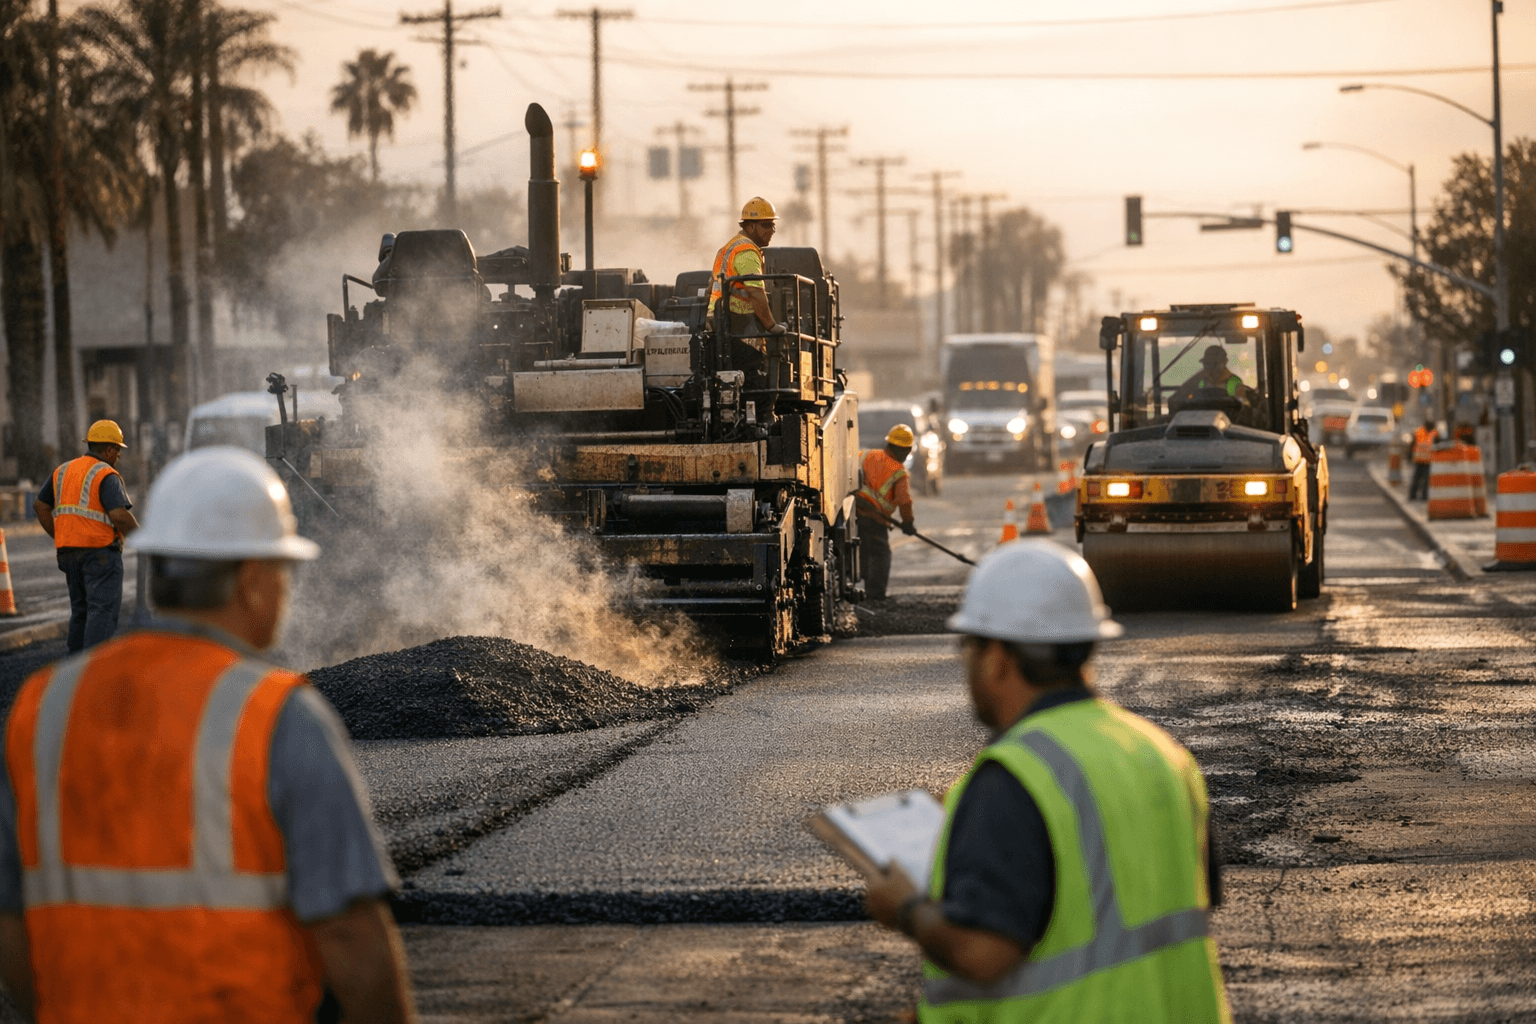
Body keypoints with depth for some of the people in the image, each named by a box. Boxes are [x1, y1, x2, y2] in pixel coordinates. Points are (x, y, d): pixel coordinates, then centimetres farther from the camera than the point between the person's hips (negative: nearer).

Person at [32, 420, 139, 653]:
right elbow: (120, 515, -20)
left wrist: (58, 538, 18)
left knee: (81, 609, 16)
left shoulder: (63, 471, 12)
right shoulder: (106, 476, -10)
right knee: (104, 610, -9)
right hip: (101, 552, -7)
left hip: (70, 552, 7)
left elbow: (40, 505, 14)